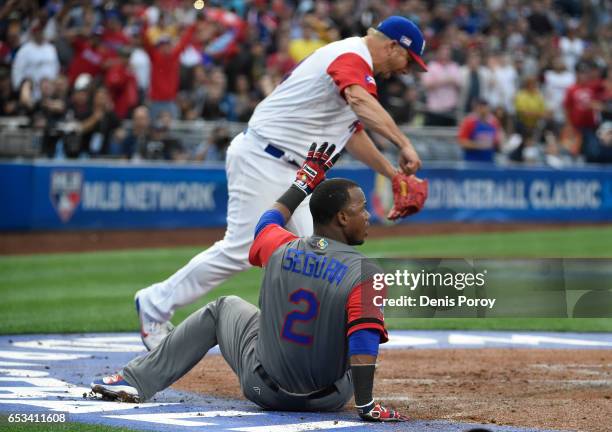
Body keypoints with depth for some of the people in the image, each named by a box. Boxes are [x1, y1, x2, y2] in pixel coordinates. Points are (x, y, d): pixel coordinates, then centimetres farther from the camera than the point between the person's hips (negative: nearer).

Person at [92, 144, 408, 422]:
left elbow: (270, 219, 16)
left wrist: (306, 180, 27)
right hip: (329, 399, -2)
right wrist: (366, 406, -26)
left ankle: (136, 380, 27)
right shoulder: (365, 273, -22)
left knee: (223, 307, 30)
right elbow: (364, 342, -29)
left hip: (263, 388, 2)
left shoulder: (279, 250, -8)